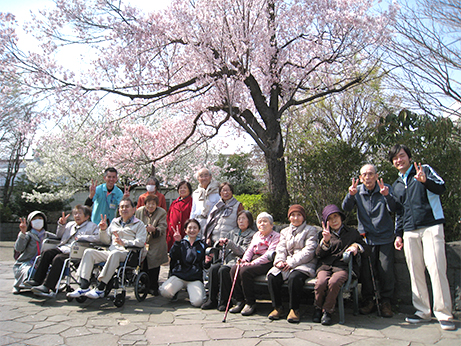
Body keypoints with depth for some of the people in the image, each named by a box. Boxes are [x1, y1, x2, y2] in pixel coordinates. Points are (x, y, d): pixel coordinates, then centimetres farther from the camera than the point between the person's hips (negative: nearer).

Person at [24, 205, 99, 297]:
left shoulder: (91, 226, 5)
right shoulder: (70, 225, 28)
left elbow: (97, 237, -12)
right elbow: (59, 236, 35)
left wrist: (81, 237, -17)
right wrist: (61, 225, 18)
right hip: (63, 248, 7)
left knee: (58, 259, -30)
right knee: (47, 253, -16)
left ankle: (46, 287, -32)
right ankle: (37, 280, -15)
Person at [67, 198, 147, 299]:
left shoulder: (139, 224, 11)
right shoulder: (114, 222, 28)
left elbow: (140, 242, -7)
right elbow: (106, 241, 26)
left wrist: (124, 242, -20)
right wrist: (103, 230, 7)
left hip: (127, 253, -6)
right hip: (110, 252, 6)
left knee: (115, 254, -38)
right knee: (89, 252, -15)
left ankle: (100, 289, -36)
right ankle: (84, 286, -22)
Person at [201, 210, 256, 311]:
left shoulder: (252, 234, 3)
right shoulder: (233, 232, 22)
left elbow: (243, 252, -9)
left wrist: (229, 243, -14)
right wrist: (220, 243, 1)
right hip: (227, 259, 6)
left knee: (223, 270, -31)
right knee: (213, 268, -22)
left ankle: (224, 302, -20)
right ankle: (212, 300, -16)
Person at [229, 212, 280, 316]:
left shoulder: (276, 236, 0)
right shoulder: (256, 235, 23)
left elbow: (270, 254, -12)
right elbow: (249, 250, 17)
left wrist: (253, 263, -21)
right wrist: (244, 260, -5)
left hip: (266, 263, -7)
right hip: (253, 260, 7)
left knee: (245, 271, -30)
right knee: (234, 269, -18)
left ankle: (250, 303, -17)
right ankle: (240, 302, -11)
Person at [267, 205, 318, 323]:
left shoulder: (311, 230, 10)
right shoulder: (284, 231, 26)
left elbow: (309, 251, -4)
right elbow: (280, 248, 14)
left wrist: (292, 262, -15)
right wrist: (280, 260, -11)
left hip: (304, 264, -4)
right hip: (287, 264, 4)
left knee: (294, 277, -36)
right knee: (272, 275, -25)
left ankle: (294, 309, -20)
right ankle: (277, 308, -13)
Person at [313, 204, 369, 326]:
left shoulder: (353, 233, 21)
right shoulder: (325, 234, 23)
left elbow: (367, 250, 19)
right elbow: (318, 254, 11)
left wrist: (357, 246, -3)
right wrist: (325, 241, -7)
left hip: (343, 266, -1)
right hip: (325, 265, 2)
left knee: (334, 282, -35)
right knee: (321, 283, -32)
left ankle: (327, 311, -14)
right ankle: (317, 308, -5)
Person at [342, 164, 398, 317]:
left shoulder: (386, 189, -1)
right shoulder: (358, 191, 2)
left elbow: (393, 209, -13)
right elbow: (346, 208, -9)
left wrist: (387, 195, -33)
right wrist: (351, 195, -29)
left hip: (385, 237, -1)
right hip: (366, 238, 1)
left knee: (386, 271, -3)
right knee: (366, 271, 1)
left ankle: (385, 302, 13)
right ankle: (368, 301, 16)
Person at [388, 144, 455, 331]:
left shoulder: (424, 170, 7)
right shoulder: (397, 185, 20)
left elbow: (441, 187, -7)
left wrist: (425, 181, -26)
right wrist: (398, 234, 17)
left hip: (431, 226, -5)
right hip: (410, 232, 5)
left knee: (436, 268, -11)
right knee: (415, 271, 3)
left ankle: (444, 314, -3)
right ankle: (423, 311, 12)